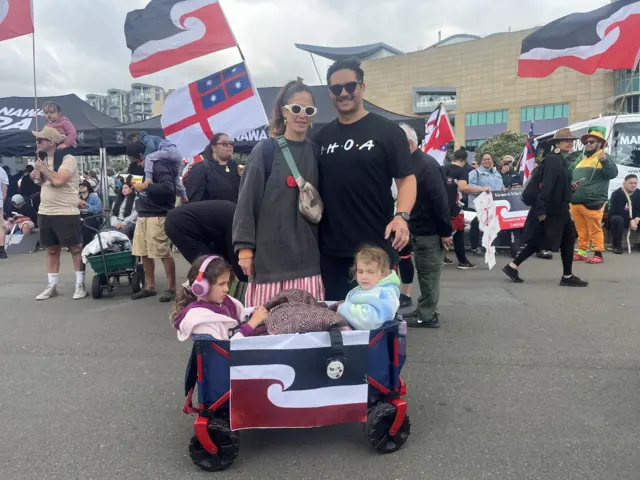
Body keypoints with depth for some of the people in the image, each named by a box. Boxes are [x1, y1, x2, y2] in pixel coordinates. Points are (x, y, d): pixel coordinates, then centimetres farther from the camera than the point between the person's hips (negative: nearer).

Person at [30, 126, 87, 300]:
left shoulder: (68, 159, -12)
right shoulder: (44, 159, 13)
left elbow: (59, 180, -26)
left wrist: (42, 168, -11)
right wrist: (36, 176, 4)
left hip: (66, 213, -8)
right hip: (45, 212, 8)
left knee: (75, 248, 0)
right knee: (51, 249, 12)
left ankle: (80, 284, 9)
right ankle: (52, 286, 20)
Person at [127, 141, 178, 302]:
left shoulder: (160, 167, -11)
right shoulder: (144, 168, 18)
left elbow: (168, 187, -26)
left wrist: (146, 187, -19)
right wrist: (137, 185, 5)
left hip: (157, 217, -9)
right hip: (142, 216, 9)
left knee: (164, 253, -6)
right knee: (144, 254, 10)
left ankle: (171, 288, 1)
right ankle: (149, 287, 19)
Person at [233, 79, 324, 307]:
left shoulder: (316, 153, 9)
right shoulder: (265, 150, -2)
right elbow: (247, 200, -4)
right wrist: (245, 247, -8)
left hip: (306, 254, 3)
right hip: (270, 254, -3)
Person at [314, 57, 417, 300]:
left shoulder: (387, 131, -3)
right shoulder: (322, 136, 12)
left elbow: (406, 178, -6)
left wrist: (401, 216, -23)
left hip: (375, 248, -4)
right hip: (331, 250, 5)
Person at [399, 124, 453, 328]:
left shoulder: (427, 165, -19)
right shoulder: (410, 164, 10)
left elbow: (440, 200, -23)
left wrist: (445, 231, -22)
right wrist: (408, 227, 13)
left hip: (430, 230, -9)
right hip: (419, 229, 9)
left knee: (429, 273, 0)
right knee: (424, 272, 16)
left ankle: (426, 316, 9)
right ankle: (425, 311, 27)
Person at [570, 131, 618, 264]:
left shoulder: (604, 158, 2)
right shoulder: (580, 160, 22)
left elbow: (613, 173, -12)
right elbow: (572, 177, 31)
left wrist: (605, 162, -28)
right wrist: (570, 183, 10)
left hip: (592, 203, -7)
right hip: (575, 202, 7)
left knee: (595, 230, -6)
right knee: (581, 230, 11)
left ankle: (598, 254, -1)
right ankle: (581, 252, 17)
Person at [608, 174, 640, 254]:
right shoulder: (616, 194, -14)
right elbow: (617, 211, -24)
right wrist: (630, 221, -31)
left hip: (633, 219, 5)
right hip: (618, 217, -5)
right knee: (617, 219, -38)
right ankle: (617, 246, -29)